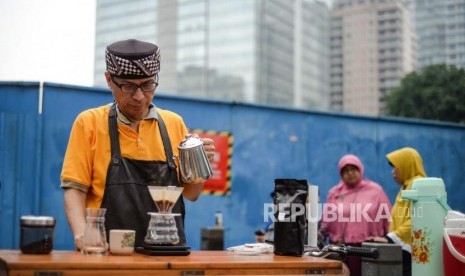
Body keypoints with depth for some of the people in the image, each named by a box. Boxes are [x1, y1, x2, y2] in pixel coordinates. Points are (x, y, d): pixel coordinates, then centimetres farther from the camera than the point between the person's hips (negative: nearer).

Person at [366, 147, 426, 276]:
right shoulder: (405, 187, 21)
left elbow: (413, 222, -18)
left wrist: (390, 238, -19)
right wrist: (388, 238, 11)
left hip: (409, 249, -9)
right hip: (401, 248, 9)